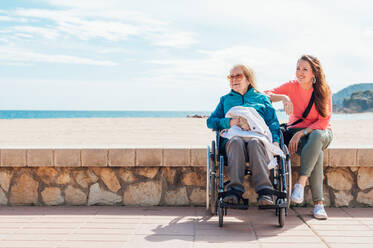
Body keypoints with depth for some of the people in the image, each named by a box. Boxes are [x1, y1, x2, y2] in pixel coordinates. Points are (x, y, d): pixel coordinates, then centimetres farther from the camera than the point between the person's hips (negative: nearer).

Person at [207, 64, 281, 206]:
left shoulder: (262, 98, 27)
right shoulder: (225, 99, 30)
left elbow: (273, 122, 15)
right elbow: (211, 121, 20)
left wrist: (275, 140, -5)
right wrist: (229, 122, 0)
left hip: (258, 137, 0)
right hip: (232, 138, 1)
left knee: (254, 143, -38)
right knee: (236, 141, -37)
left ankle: (264, 191, -47)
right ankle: (235, 190, -45)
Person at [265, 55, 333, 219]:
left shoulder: (324, 91, -4)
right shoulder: (292, 87, -1)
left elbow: (324, 120, -9)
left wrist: (302, 132, -21)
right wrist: (283, 98, -28)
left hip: (322, 132, 0)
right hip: (297, 132, 0)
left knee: (317, 136, -39)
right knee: (317, 153, -34)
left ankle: (301, 183, -41)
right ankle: (318, 202, -34)